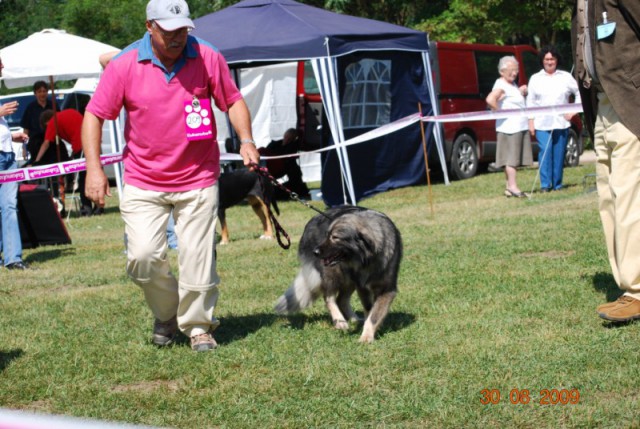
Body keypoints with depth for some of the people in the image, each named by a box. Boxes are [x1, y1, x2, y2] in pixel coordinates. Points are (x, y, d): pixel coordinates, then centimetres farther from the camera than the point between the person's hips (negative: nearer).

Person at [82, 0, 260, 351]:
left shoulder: (208, 58, -3)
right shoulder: (124, 66, -6)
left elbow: (233, 101, 9)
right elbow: (94, 115, -2)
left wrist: (246, 140, -7)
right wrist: (93, 168, -11)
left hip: (197, 180, 0)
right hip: (143, 183, 0)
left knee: (197, 257, -1)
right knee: (143, 256, -8)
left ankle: (198, 325, 18)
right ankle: (166, 314, 19)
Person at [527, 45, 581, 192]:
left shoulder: (566, 77, 9)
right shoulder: (535, 79, 10)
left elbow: (579, 94, 14)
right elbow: (531, 102, 9)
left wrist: (573, 111, 4)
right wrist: (531, 122, 2)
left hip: (561, 123, 1)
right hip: (542, 124, -1)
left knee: (559, 154, 2)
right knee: (545, 152, -13)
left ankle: (557, 184, 10)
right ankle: (545, 185, -11)